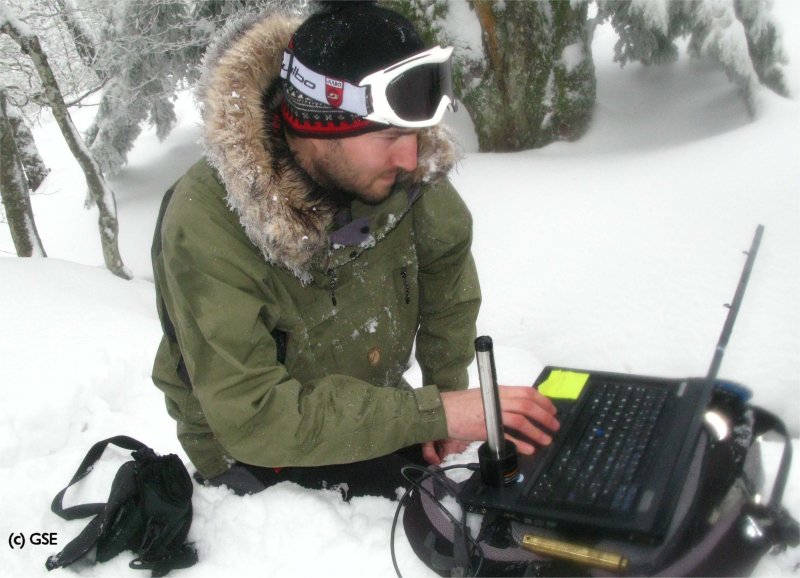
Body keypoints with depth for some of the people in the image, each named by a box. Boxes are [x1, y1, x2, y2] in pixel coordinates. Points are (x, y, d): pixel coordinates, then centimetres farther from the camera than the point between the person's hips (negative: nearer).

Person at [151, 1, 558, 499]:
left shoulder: (395, 169, -18)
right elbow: (251, 415, -32)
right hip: (252, 444, -4)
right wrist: (432, 412, -33)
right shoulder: (207, 224, -32)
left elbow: (445, 253, 1)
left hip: (366, 410, 5)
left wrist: (448, 388, -5)